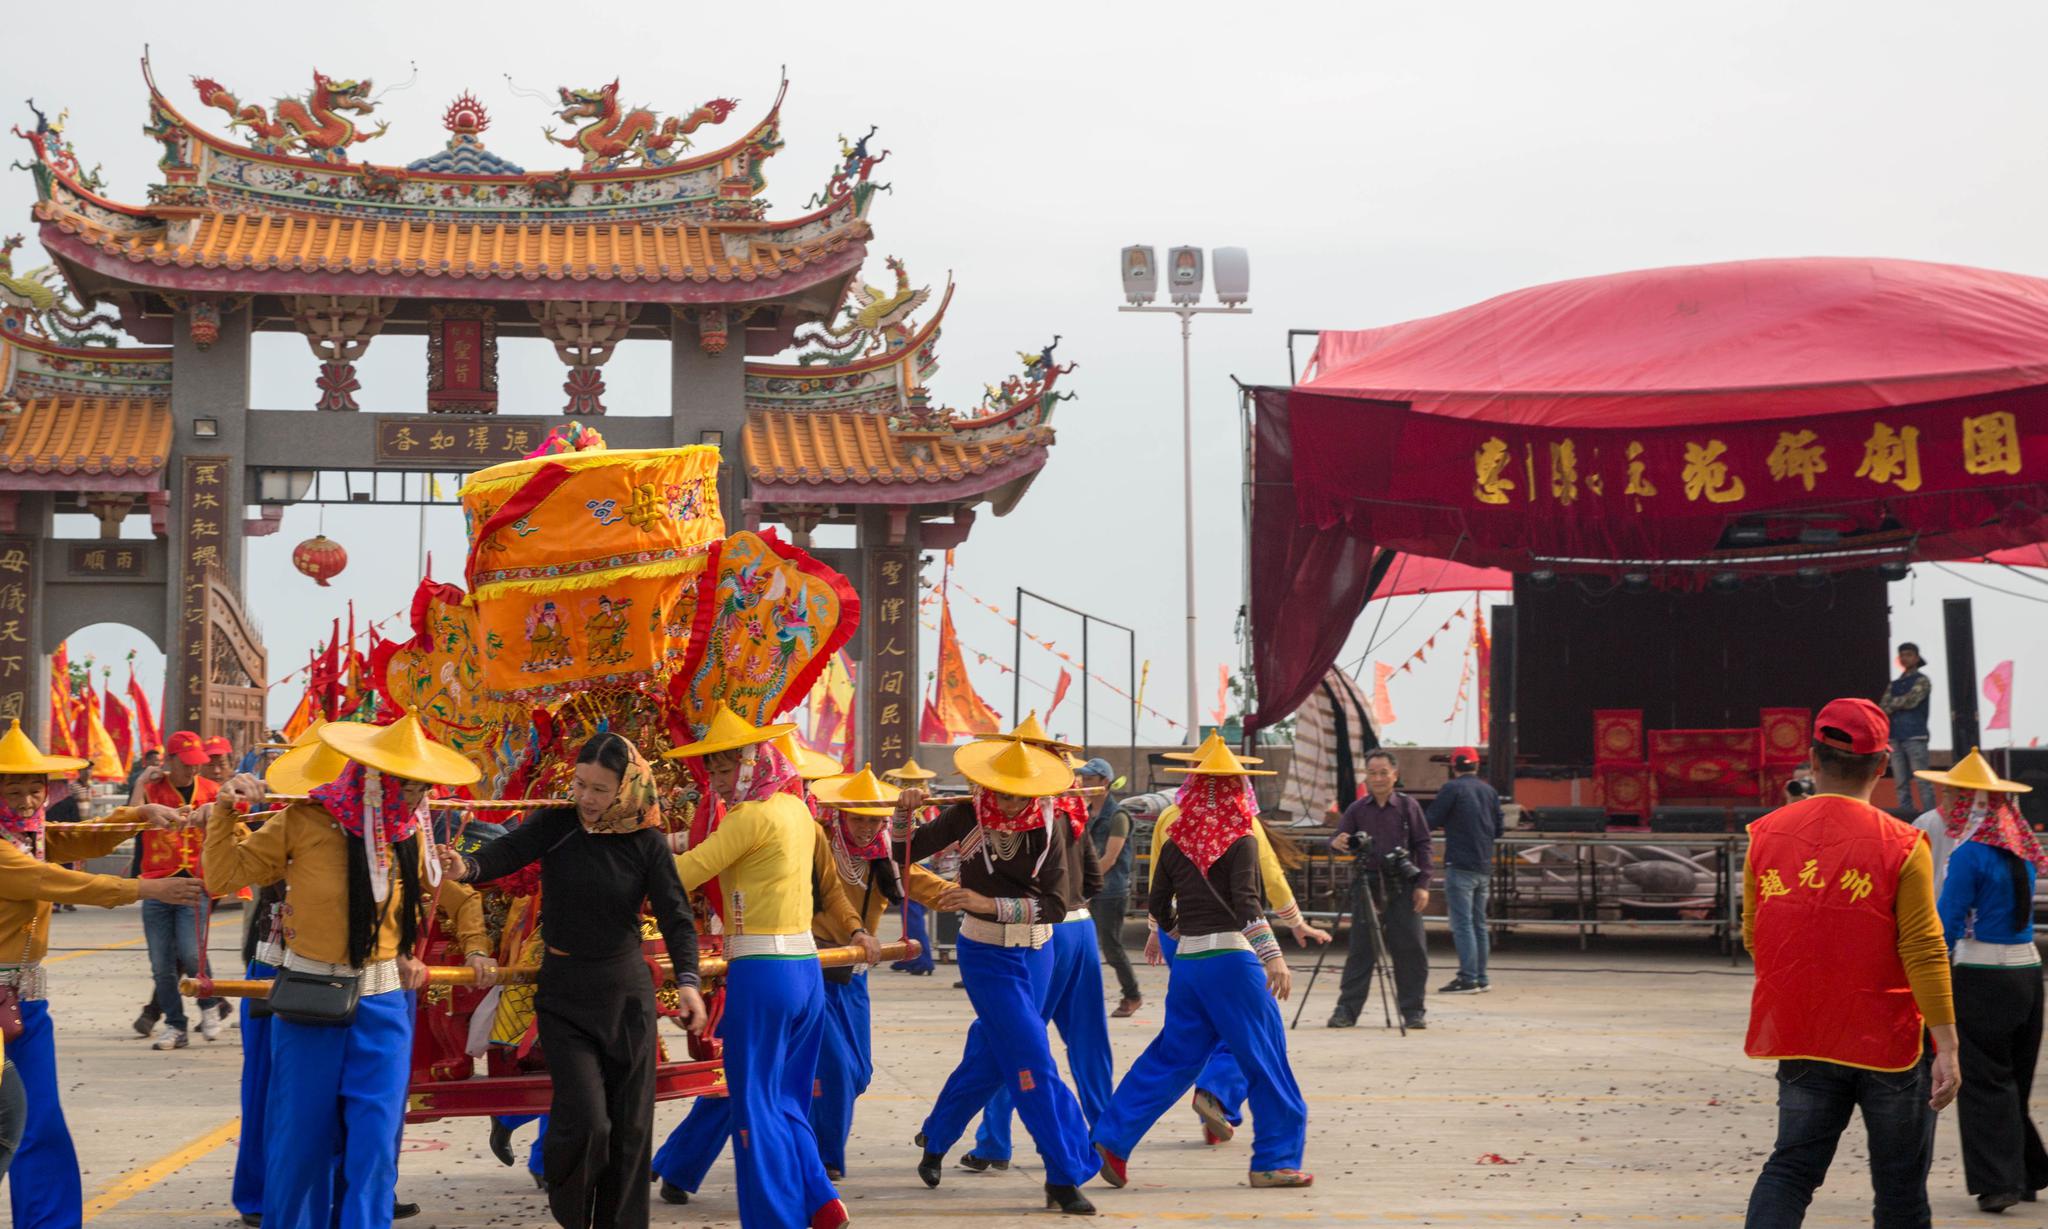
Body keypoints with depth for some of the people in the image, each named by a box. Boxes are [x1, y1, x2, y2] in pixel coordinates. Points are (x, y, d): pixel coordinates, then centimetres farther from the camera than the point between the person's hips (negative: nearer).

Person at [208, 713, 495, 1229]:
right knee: (302, 1139, 6)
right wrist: (225, 812, -14)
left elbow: (457, 896, 21)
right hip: (310, 1003, -2)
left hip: (382, 1004, 2)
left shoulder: (410, 838, 2)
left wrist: (474, 947, 11)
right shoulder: (304, 823, -8)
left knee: (375, 1140, -4)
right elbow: (222, 877, -5)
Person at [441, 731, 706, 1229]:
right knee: (586, 1119, -12)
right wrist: (466, 866, -43)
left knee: (631, 1125, 5)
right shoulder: (556, 824, -6)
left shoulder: (646, 843, -7)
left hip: (627, 991, 1)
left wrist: (687, 979, -27)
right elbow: (502, 855, -20)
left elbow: (675, 916, -11)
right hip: (564, 995, -1)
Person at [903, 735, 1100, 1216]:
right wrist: (905, 815, -24)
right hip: (985, 955, -3)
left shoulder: (1045, 829, -10)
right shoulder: (968, 816, -12)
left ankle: (935, 1139, 39)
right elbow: (909, 851, -5)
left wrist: (990, 904, -27)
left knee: (988, 1056, 16)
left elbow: (1056, 906, -17)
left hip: (1036, 955, 3)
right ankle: (1064, 1177, -5)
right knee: (1033, 1060, -9)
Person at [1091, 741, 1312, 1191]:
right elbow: (1246, 901, -19)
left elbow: (1158, 909, 14)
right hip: (1231, 957, -6)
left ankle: (1112, 1140, 6)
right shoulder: (1240, 843, -6)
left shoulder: (1175, 846, 8)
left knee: (1172, 1055, 13)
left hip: (1187, 961, 6)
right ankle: (1275, 1160, 5)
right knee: (1266, 1057, 4)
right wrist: (1272, 956, -25)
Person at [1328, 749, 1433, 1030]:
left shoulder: (1408, 806, 6)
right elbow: (1339, 838, 3)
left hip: (1402, 886, 0)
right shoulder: (1357, 809, 8)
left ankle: (1413, 1010, 8)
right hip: (1367, 884, 0)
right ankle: (1347, 1009, 5)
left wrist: (1422, 884, -2)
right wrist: (1338, 843, -22)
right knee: (1360, 948, 0)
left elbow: (1423, 846, 5)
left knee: (1411, 949, -2)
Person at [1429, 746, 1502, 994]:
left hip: (1460, 866, -7)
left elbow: (1432, 821, -9)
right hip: (1484, 867, 7)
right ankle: (1481, 978, 16)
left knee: (1462, 923, -6)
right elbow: (1499, 829, 13)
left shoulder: (1452, 788, -8)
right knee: (1479, 923, 13)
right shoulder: (1489, 791, 11)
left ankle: (1468, 979, -10)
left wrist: (1451, 822, 11)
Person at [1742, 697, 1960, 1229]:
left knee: (1792, 1166, 9)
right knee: (1900, 1184, 10)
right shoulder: (1901, 846, -11)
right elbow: (1923, 952, -13)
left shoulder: (1766, 835, -1)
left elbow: (1752, 937, 8)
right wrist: (1947, 1046, -9)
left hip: (1799, 1037, 3)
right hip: (1888, 1040, -3)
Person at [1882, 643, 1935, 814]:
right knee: (1902, 784, 5)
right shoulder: (1894, 685, 19)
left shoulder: (1921, 680, 3)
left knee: (1922, 782, -9)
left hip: (1915, 736, -6)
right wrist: (1899, 705, -9)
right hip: (1896, 738, 6)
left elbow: (1911, 700, -11)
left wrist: (1892, 704, 3)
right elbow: (1883, 708, 9)